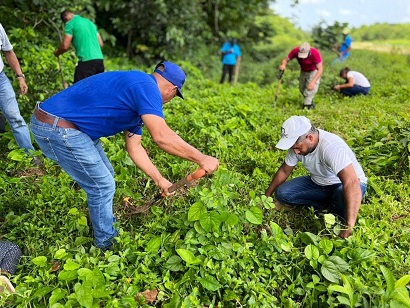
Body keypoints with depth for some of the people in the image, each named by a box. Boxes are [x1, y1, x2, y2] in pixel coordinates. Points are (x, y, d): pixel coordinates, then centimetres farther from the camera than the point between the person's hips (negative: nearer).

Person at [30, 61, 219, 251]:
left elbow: (134, 147, 17)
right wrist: (202, 159, -19)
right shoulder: (146, 86, -16)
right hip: (56, 128, -10)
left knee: (105, 175, 20)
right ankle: (107, 245, 20)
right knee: (102, 186, -1)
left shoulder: (136, 94, 15)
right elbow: (161, 136, -28)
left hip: (67, 125, 10)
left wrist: (159, 180, 16)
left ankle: (107, 226, 39)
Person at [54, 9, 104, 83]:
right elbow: (101, 43, 21)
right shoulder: (89, 22, 21)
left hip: (86, 61, -7)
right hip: (100, 59, 7)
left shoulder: (70, 24, 1)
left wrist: (57, 52, 15)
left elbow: (65, 46, -4)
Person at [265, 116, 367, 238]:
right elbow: (284, 170, 2)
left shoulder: (331, 147, -36)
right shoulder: (297, 143, -14)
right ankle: (329, 205, -1)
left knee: (343, 196, -42)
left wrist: (349, 227, -50)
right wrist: (267, 196, 2)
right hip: (318, 183, 6)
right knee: (281, 193, -14)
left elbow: (352, 183, -46)